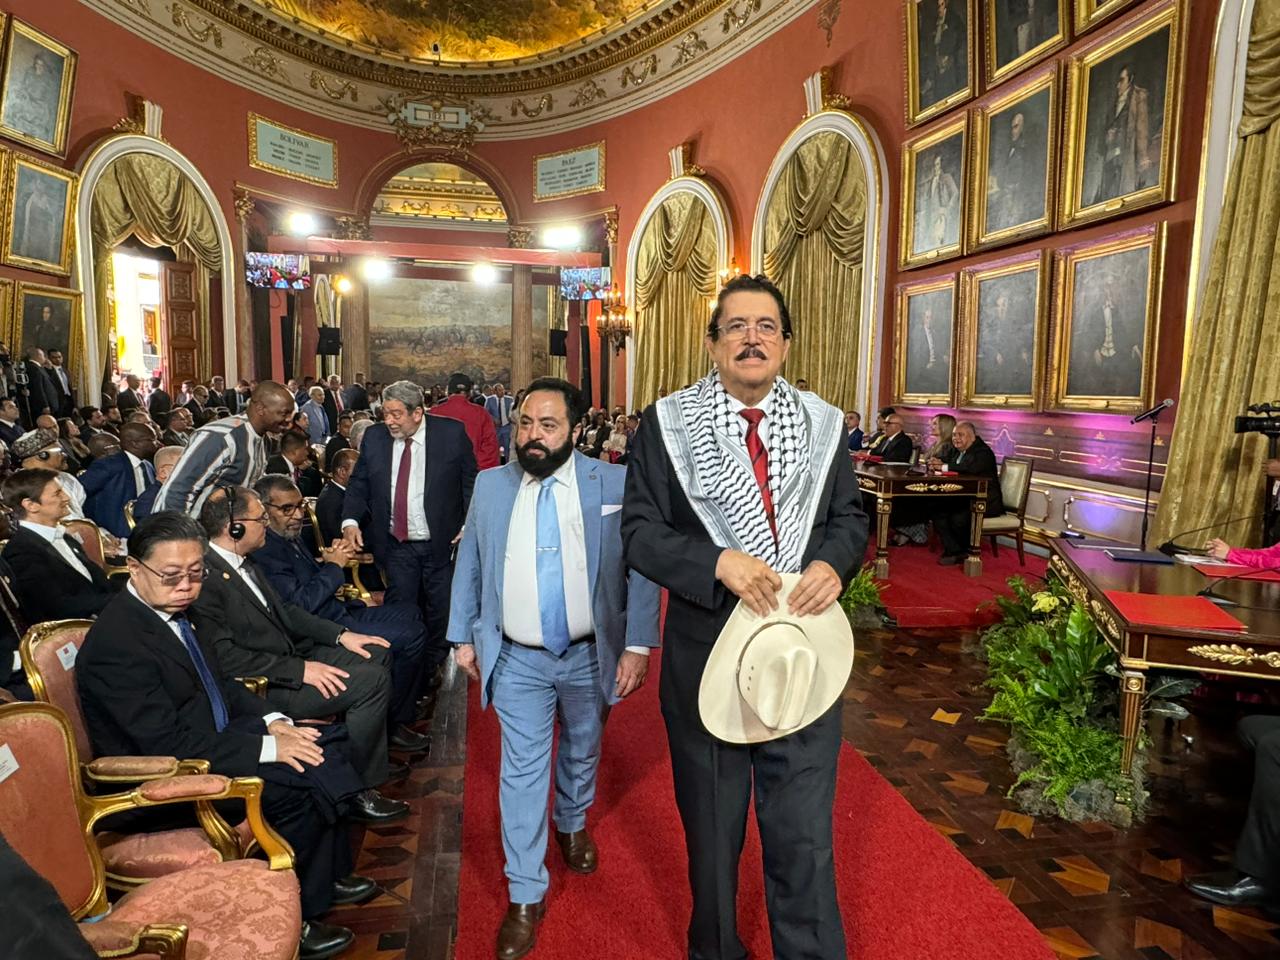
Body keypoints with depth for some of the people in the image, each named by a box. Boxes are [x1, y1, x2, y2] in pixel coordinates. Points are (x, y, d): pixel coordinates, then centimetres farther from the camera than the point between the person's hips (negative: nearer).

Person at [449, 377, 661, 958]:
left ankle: (572, 824, 52)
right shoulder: (490, 485, -1)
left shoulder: (614, 485, -10)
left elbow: (641, 569, -9)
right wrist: (462, 636, 6)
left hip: (590, 655, 0)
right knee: (521, 773, 6)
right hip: (517, 660, 1)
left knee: (581, 753, 22)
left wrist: (638, 645, -13)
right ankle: (525, 897, 20)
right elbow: (469, 565, 7)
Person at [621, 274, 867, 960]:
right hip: (705, 653, 0)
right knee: (711, 829, 20)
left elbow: (850, 517, 9)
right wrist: (718, 562, -22)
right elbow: (640, 531, -7)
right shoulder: (666, 423, -5)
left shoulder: (823, 425, 2)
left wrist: (834, 563, -13)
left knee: (804, 836, 10)